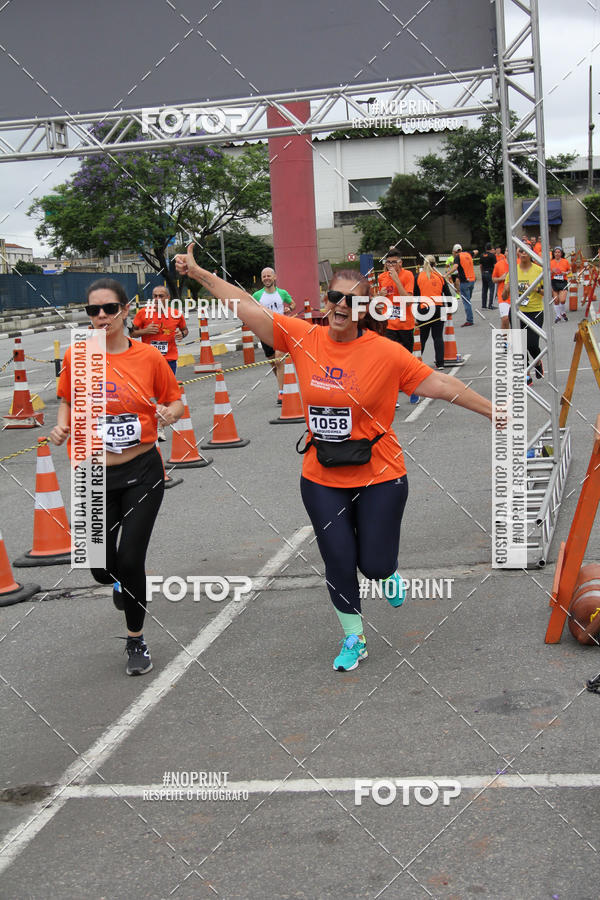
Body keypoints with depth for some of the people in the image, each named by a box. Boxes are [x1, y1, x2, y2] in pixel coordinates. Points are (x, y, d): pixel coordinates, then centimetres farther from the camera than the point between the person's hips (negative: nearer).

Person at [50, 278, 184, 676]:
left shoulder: (149, 356, -5)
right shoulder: (76, 357, -3)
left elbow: (175, 399, 7)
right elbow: (68, 402, 12)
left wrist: (171, 413, -15)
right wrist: (62, 427, -7)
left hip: (143, 472, -1)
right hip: (96, 476, 2)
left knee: (131, 561, -4)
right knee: (102, 568, 5)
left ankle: (136, 640, 20)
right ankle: (122, 581, 46)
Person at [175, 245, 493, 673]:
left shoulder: (386, 352, -12)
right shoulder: (304, 338, -5)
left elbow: (440, 383, -9)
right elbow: (247, 307, -2)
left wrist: (496, 411, -8)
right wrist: (199, 273, -2)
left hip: (379, 477, -2)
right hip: (322, 479, 3)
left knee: (374, 564, 4)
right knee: (338, 564, 10)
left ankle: (390, 571, 43)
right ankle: (354, 640, 31)